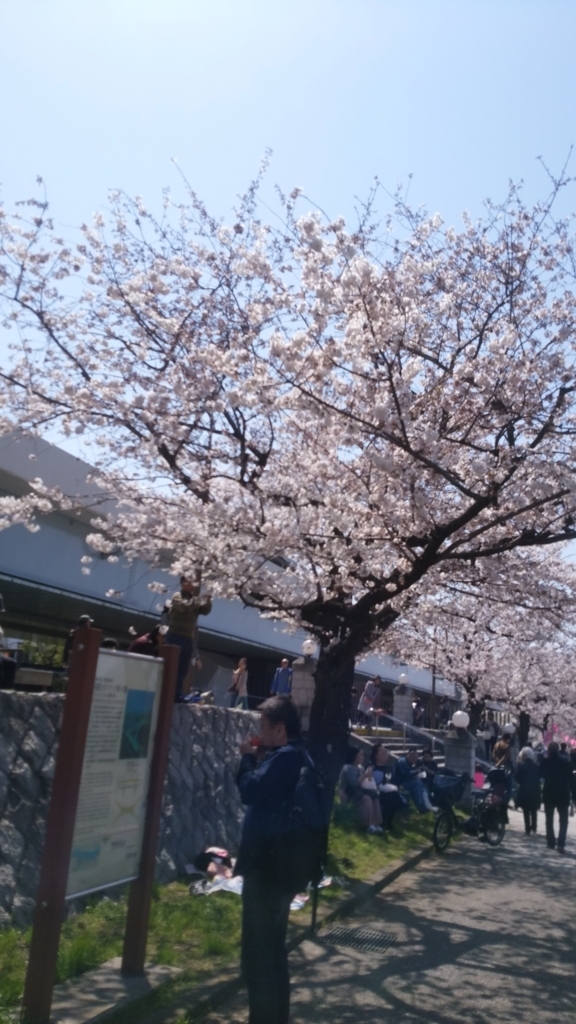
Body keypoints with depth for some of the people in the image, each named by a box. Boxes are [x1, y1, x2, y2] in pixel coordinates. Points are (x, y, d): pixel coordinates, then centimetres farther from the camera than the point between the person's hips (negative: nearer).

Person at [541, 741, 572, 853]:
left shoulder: (545, 762, -6)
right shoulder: (565, 762, -7)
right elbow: (570, 778, -3)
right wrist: (570, 791, 6)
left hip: (549, 794, 1)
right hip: (563, 794, -1)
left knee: (549, 820, 15)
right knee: (563, 820, 4)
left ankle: (551, 842, 16)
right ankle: (560, 844, -10)